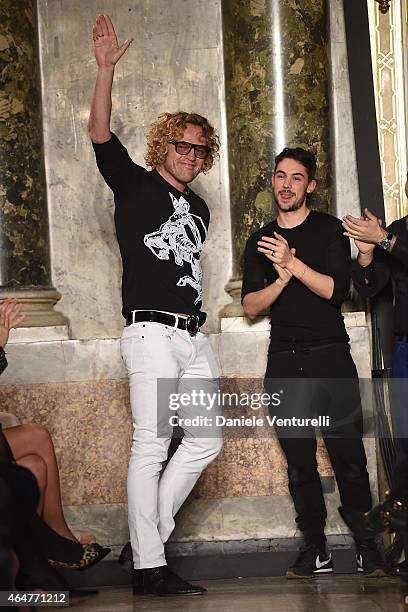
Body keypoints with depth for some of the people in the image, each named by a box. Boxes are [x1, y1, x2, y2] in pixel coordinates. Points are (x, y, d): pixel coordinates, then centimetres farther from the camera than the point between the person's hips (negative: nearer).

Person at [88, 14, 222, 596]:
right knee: (152, 445, -9)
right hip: (151, 332, -7)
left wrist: (193, 312, 19)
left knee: (206, 440, 6)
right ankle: (148, 566, -6)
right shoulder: (135, 184, 2)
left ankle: (150, 533, 17)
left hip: (194, 335, 7)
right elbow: (100, 134, -12)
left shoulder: (199, 208, 20)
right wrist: (106, 67, -23)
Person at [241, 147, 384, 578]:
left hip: (331, 356, -2)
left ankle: (367, 548, 2)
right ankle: (315, 550, 6)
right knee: (299, 460, 0)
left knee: (348, 456, -6)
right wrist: (281, 280, -12)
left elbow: (337, 290, -8)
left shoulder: (330, 230, 5)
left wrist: (293, 263, -20)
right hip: (284, 361, 3)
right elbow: (250, 306, 6)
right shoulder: (259, 242, 14)